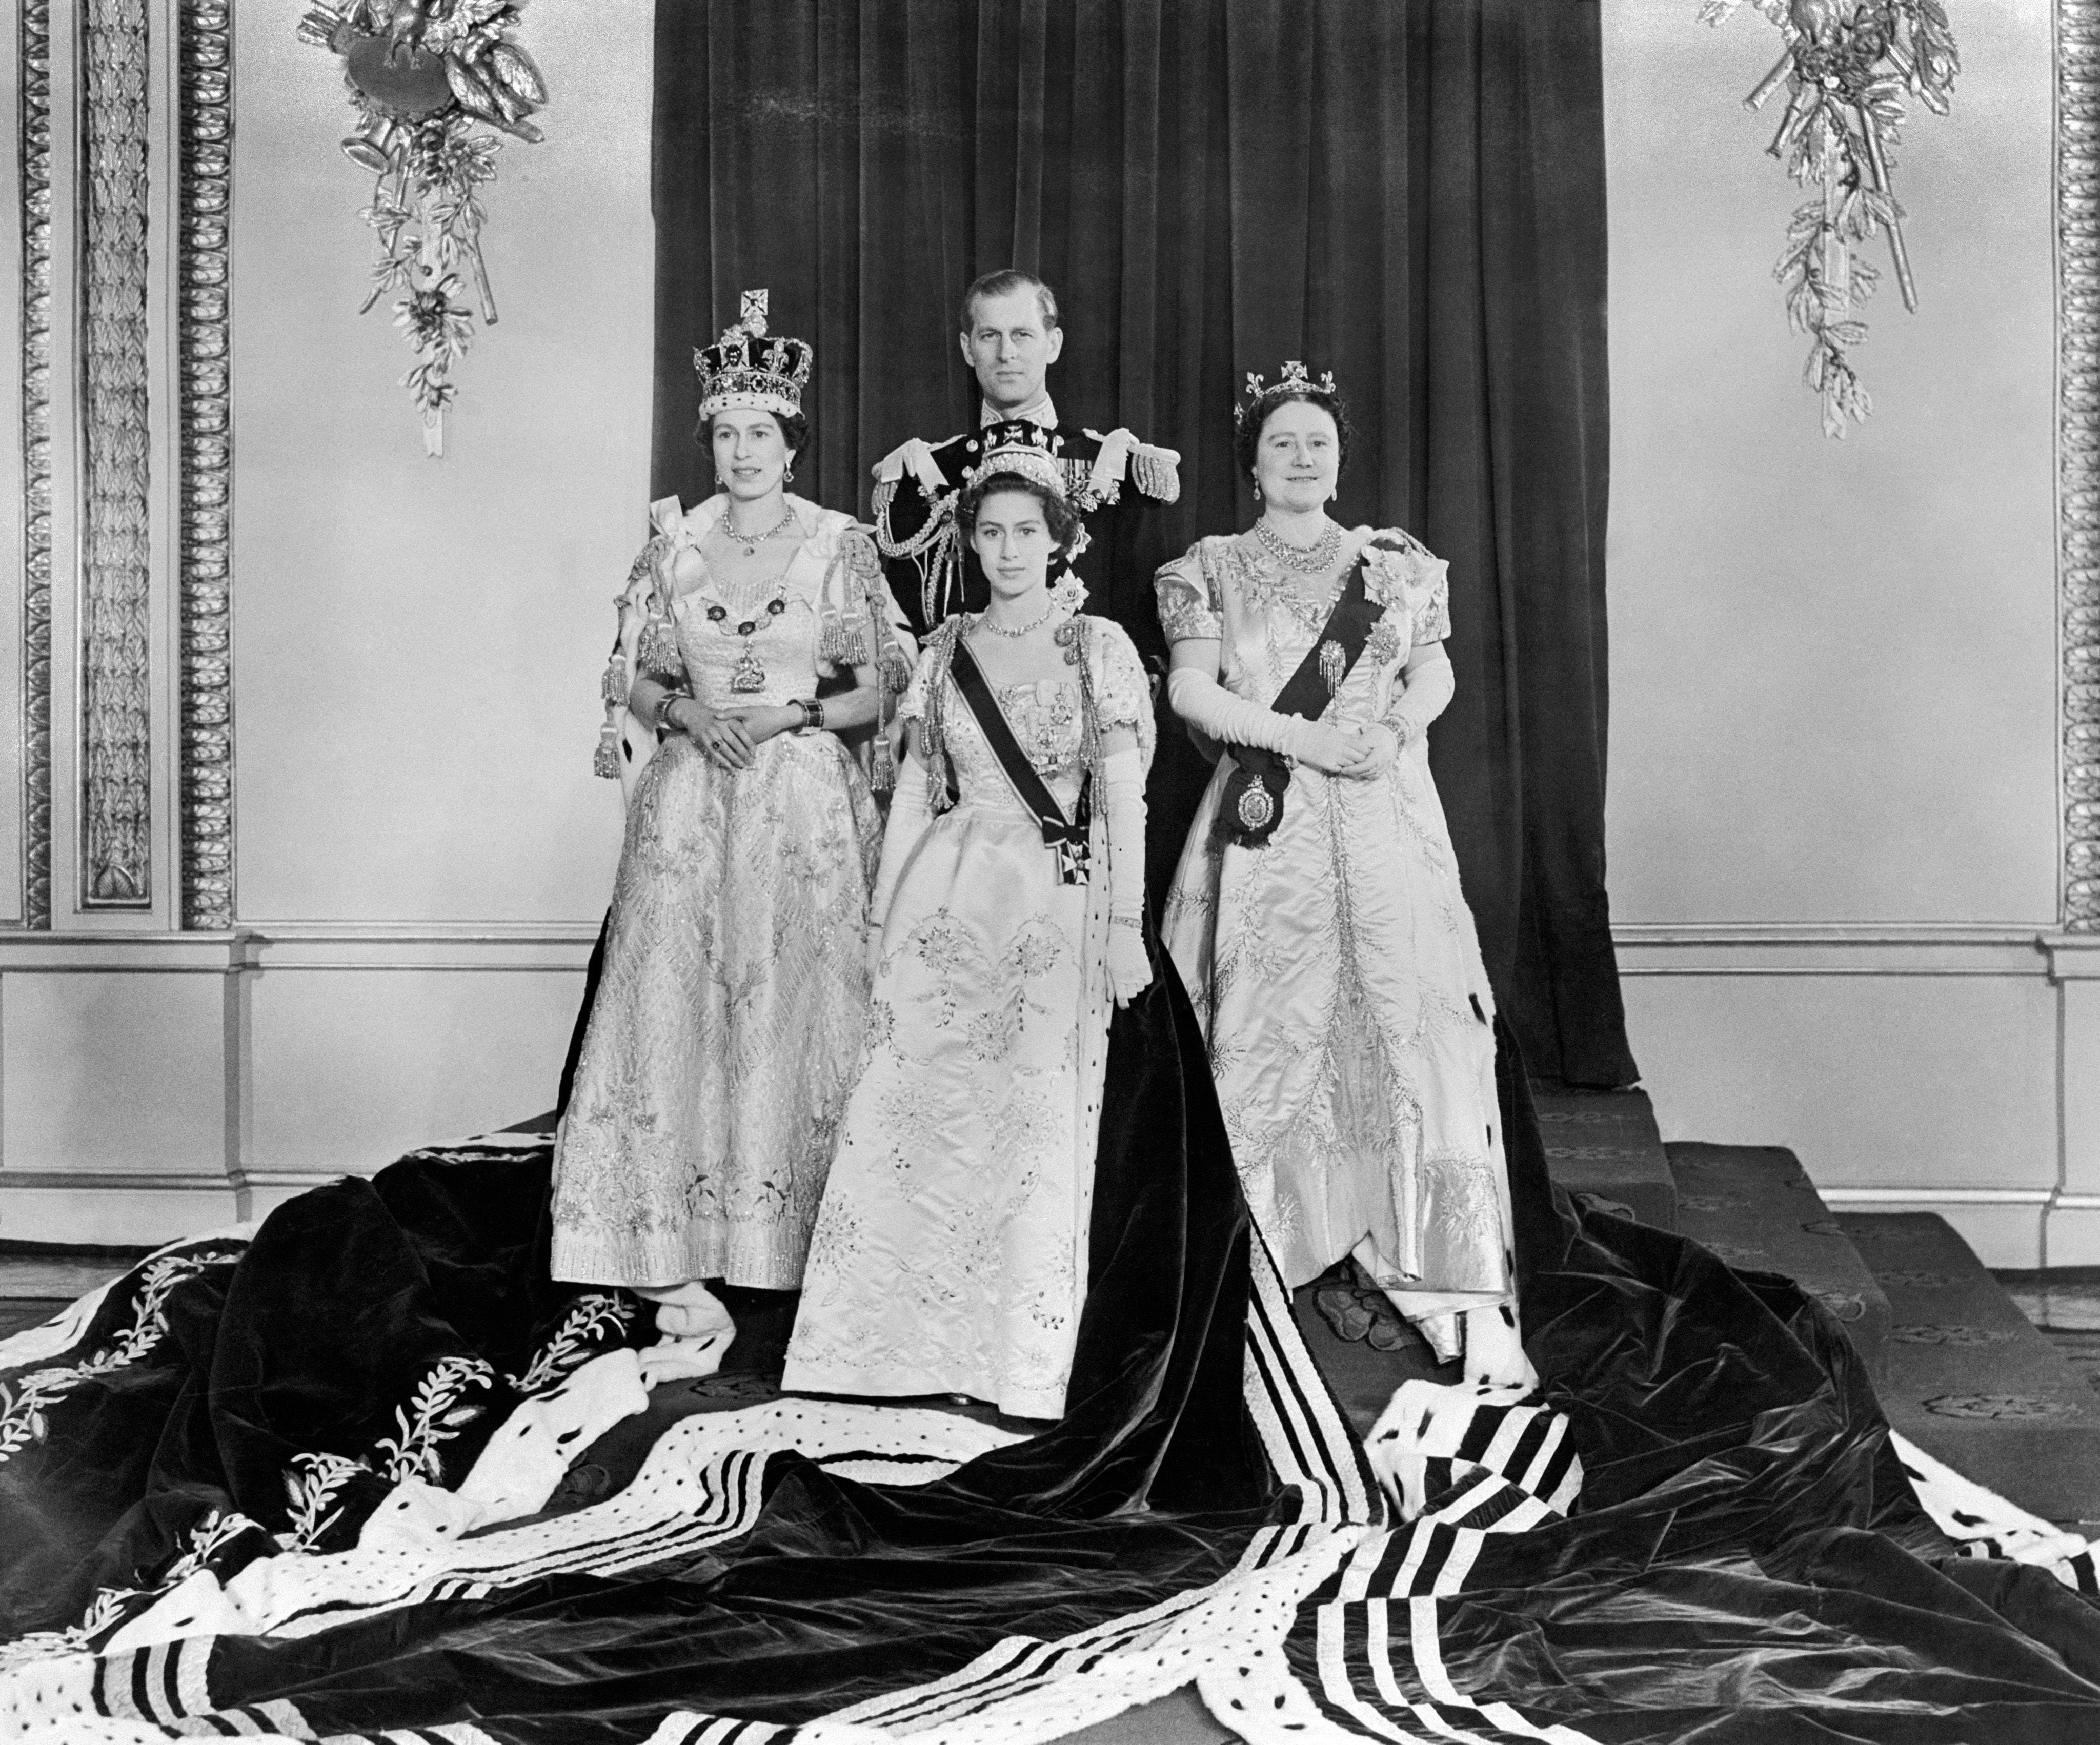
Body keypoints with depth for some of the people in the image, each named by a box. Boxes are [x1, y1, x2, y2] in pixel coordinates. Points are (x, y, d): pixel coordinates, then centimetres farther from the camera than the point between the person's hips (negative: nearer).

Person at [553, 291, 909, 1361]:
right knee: (676, 1014, -5)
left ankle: (797, 1250, 8)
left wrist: (788, 711, -12)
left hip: (807, 807, -2)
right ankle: (676, 1262, 0)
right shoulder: (674, 545, 8)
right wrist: (688, 713, -8)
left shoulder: (841, 547, 2)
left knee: (797, 1012, -2)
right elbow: (629, 680, 11)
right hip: (691, 806, 2)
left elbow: (879, 694, 2)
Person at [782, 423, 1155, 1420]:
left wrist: (1126, 925, -10)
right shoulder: (945, 651, 11)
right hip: (946, 898, 3)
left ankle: (1016, 1357, 10)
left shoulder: (1098, 646, 3)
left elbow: (1123, 796, -2)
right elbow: (914, 790, 12)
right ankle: (900, 1338, 9)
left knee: (1038, 1130, -2)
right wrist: (886, 918, 8)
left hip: (1056, 907, -2)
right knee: (912, 1113, -2)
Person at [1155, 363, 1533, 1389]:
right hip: (1266, 831, 0)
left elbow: (1435, 673, 7)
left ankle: (1466, 1301, -11)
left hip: (1385, 824, 0)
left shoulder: (1394, 563, 16)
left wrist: (1394, 729, -14)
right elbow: (1191, 691, -2)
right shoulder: (1213, 568, 11)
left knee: (1417, 1021, -10)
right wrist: (1305, 738, -13)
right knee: (1267, 1033, -1)